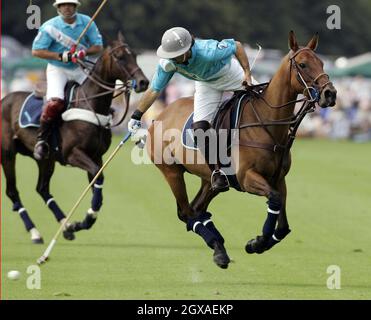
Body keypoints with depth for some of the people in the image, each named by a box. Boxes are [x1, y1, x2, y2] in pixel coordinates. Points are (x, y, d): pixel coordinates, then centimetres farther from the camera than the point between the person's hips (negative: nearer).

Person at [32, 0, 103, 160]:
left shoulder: (86, 22, -2)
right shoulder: (50, 27, -11)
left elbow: (98, 46, 1)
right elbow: (36, 51, -11)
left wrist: (83, 52, -21)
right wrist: (61, 56, -22)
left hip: (80, 69, 4)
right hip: (57, 69, -4)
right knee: (55, 102, -26)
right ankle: (41, 140, -13)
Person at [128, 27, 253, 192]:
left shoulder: (207, 52, -43)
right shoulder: (168, 63, -29)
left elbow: (237, 46, -27)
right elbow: (154, 90, -17)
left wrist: (247, 74, -30)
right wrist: (136, 116, -16)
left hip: (230, 73, -3)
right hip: (206, 84, 3)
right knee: (199, 129, -11)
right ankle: (217, 172, 7)